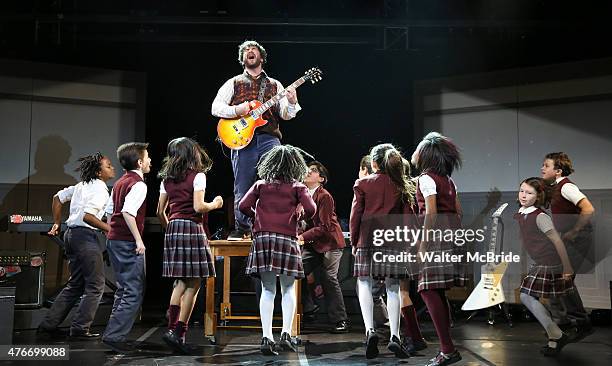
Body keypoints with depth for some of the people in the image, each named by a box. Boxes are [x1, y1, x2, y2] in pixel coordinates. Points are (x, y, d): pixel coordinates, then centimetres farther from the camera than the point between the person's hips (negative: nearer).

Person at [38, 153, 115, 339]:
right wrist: (109, 229, -16)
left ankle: (49, 324, 18)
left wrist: (57, 224, 29)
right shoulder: (100, 189, -11)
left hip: (71, 234, 10)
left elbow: (58, 197, 24)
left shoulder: (82, 185, 17)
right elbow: (88, 216, -22)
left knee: (76, 284, 17)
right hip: (86, 235, -10)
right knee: (96, 285, -2)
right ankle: (80, 328, -2)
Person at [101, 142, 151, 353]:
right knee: (134, 292, -6)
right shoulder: (138, 184, -12)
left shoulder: (120, 183, 16)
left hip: (114, 240, 10)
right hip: (128, 243, -10)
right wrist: (139, 240, -22)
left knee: (123, 290, 17)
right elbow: (128, 212, -25)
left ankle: (115, 335, 20)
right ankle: (114, 336, -9)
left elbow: (109, 211, 19)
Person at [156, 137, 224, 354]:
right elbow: (198, 207, -14)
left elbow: (160, 211, 12)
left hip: (172, 229, 6)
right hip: (191, 228, -6)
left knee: (180, 282, 13)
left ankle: (172, 328, 5)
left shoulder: (167, 180, 13)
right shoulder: (197, 176, -4)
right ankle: (178, 332, -4)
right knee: (193, 284, -1)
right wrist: (215, 204, 4)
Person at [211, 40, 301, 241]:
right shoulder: (233, 83, 15)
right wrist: (236, 110, -12)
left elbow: (285, 114, 9)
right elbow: (215, 107, 6)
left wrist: (292, 103, -12)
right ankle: (242, 229, 9)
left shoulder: (274, 85, 18)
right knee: (242, 188, 0)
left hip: (269, 139, 1)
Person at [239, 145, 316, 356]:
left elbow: (243, 206, 3)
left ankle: (267, 338, 0)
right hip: (286, 239, -2)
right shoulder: (297, 186, 5)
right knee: (288, 289, 11)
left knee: (268, 290, 6)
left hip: (262, 238, 2)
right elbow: (311, 209, -6)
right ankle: (286, 334, 1)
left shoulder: (261, 184, 11)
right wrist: (301, 215, 14)